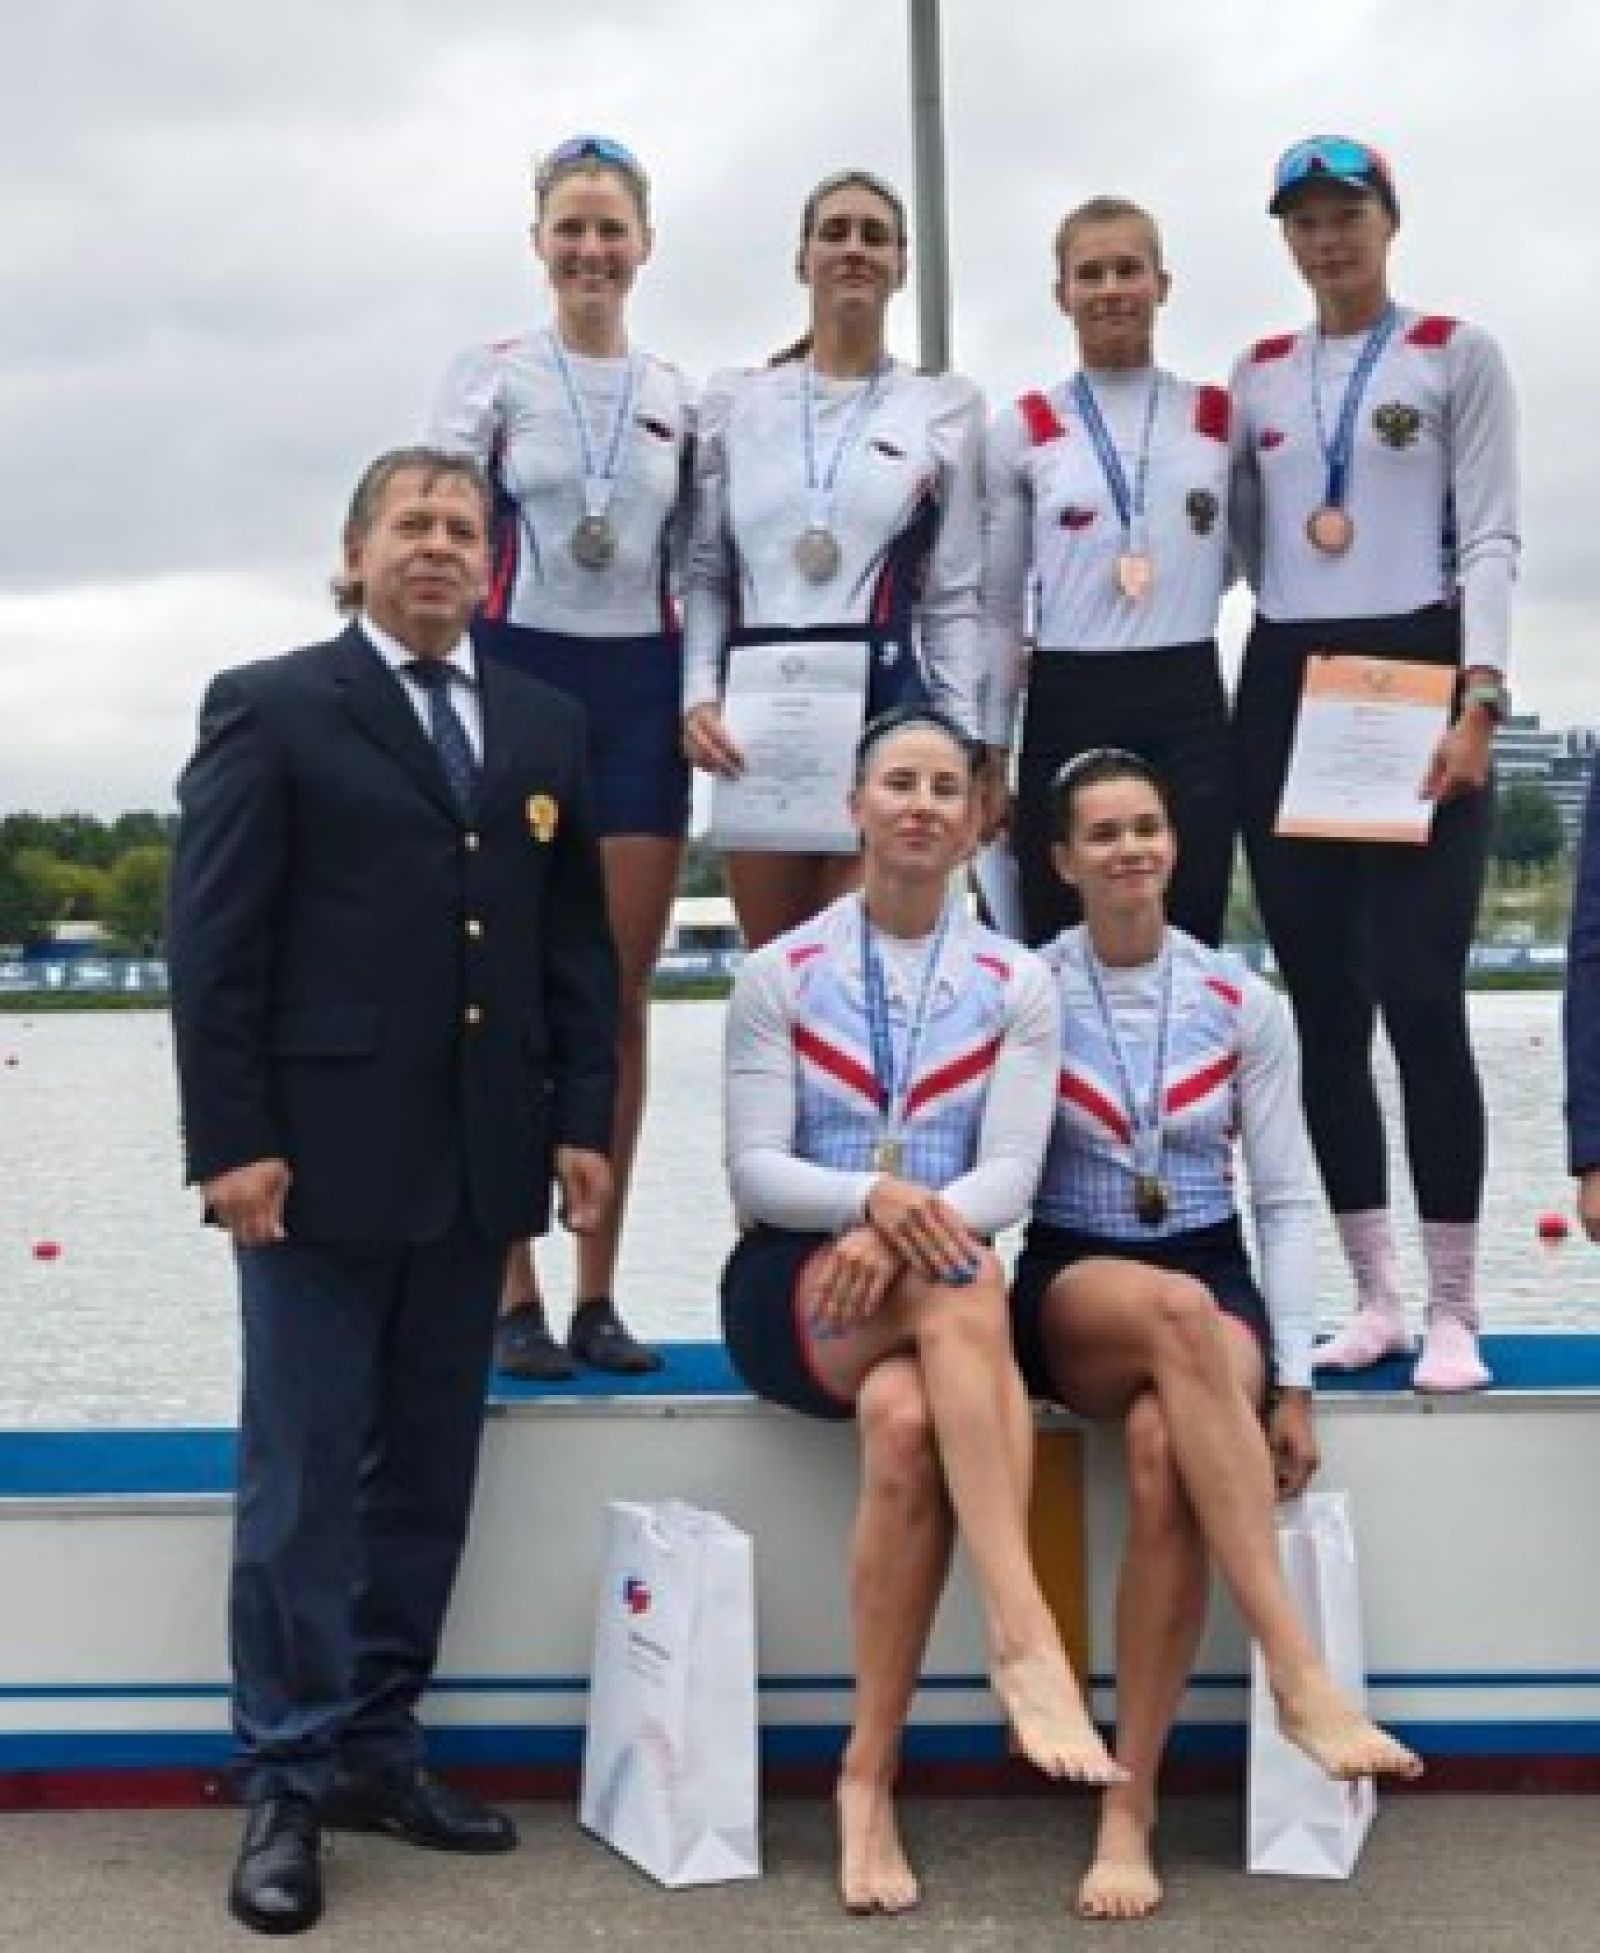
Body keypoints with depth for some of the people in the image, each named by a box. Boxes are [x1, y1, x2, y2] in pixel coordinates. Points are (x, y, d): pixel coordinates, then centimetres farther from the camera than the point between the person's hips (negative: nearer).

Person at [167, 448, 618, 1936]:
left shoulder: (544, 727, 15)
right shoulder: (270, 708, 0)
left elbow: (578, 943, 14)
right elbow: (212, 944, -6)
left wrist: (583, 1119, 6)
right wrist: (232, 1142, -13)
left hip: (478, 1164, 5)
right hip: (321, 1156, -5)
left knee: (428, 1475, 9)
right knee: (303, 1478, 0)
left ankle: (376, 1747, 20)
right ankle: (286, 1783, 8)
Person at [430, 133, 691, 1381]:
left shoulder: (680, 397, 13)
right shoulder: (492, 376, 4)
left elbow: (701, 566, 14)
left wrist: (704, 697, 1)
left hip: (641, 686, 3)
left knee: (624, 997, 2)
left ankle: (600, 1294, 8)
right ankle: (513, 1296, 0)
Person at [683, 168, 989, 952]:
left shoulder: (947, 406, 8)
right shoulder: (734, 400, 12)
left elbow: (956, 593, 7)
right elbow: (704, 573, 12)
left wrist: (960, 741, -1)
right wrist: (698, 695, -3)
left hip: (887, 698, -2)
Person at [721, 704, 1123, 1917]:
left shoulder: (1017, 985, 7)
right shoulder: (780, 975, 6)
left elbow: (1011, 1176, -4)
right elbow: (755, 1170, -3)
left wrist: (908, 1231, -25)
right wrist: (873, 1198, -24)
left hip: (934, 1288, 1)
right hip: (793, 1285, -1)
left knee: (907, 1422, -36)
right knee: (966, 1282, -36)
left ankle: (869, 1778, -29)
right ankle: (1027, 1638, -44)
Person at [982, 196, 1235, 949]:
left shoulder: (1221, 418, 7)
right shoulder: (1022, 431, 4)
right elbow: (996, 607, 6)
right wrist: (987, 752, 3)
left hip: (1188, 709, 1)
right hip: (1068, 710, -1)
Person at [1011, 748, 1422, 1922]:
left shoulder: (1244, 1003, 3)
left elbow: (1289, 1201, 3)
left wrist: (1293, 1384, -4)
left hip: (1217, 1284, 1)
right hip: (1071, 1289, -1)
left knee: (1165, 1453, -34)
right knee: (1176, 1312, -38)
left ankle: (1131, 1810, -26)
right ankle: (1298, 1675, -42)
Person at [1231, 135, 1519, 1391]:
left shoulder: (1457, 356, 5)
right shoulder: (1258, 375, 15)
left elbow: (1490, 538, -3)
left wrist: (1479, 700, -15)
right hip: (1285, 688, 4)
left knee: (1419, 995, -12)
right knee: (1322, 1005, 4)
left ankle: (1452, 1310, -2)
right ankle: (1373, 1296, 13)